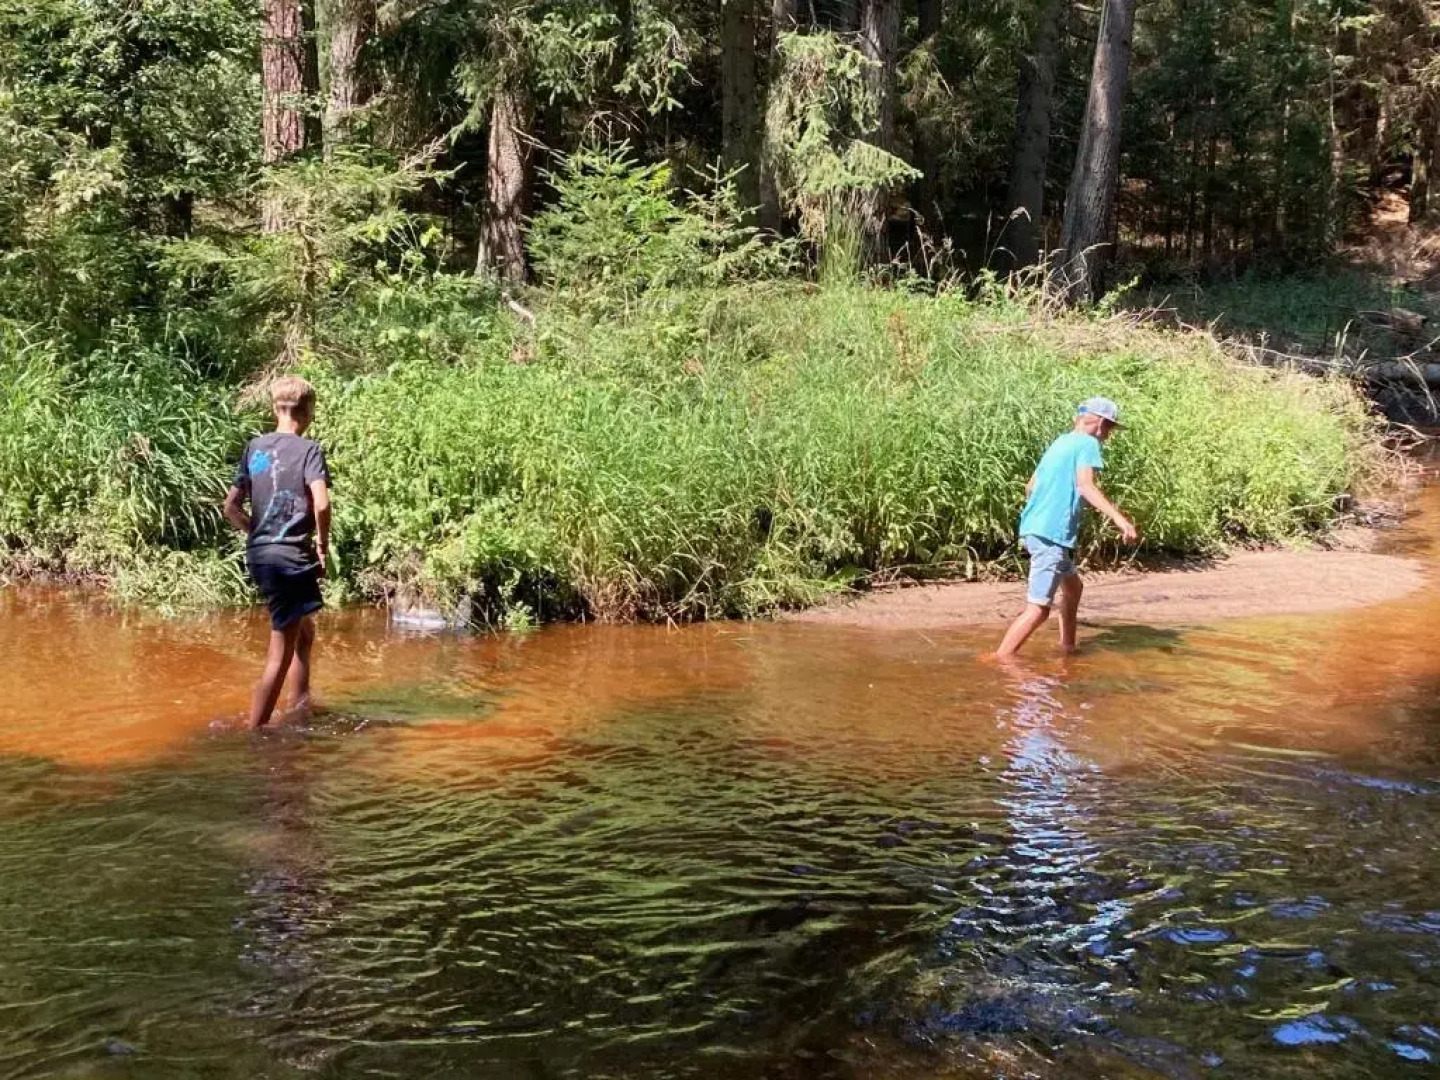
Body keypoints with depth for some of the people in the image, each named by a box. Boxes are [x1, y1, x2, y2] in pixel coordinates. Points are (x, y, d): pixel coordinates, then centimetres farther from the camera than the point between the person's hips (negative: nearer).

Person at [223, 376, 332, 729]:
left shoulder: (254, 447, 9)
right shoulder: (308, 449, -8)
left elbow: (231, 507, 10)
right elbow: (321, 504, -22)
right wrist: (323, 544, -7)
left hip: (259, 556, 7)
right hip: (292, 557, -7)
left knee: (304, 632, 26)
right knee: (280, 656, -2)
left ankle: (301, 712, 34)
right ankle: (254, 733, -2)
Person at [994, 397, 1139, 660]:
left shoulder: (1061, 442, 20)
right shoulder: (1088, 444, -5)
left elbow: (1030, 487, 28)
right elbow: (1085, 485, -23)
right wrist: (1119, 519, -31)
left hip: (1035, 528, 10)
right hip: (1052, 533, -10)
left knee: (1073, 586, 27)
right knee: (1038, 608, -12)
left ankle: (1067, 648, 35)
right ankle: (998, 663, -17)